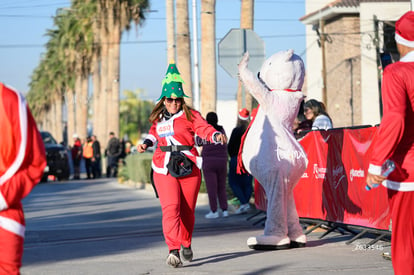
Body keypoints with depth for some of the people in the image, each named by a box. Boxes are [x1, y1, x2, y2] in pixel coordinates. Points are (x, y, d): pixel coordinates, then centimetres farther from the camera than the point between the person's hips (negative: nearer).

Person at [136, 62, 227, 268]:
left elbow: (204, 128, -18)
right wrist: (146, 143, 14)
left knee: (187, 211, 10)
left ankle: (186, 244, 35)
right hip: (164, 170, 1)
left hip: (189, 167, -1)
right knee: (170, 209, -15)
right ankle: (173, 250, -26)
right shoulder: (158, 118, 11)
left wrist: (216, 135, -38)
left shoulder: (190, 116, -2)